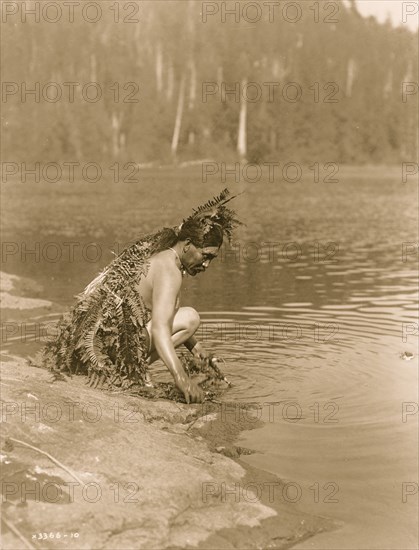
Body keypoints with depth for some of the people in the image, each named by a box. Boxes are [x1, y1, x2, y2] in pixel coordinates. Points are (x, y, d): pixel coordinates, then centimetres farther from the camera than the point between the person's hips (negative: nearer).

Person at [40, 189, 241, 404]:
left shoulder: (155, 250, 14)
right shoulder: (169, 271, -16)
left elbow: (165, 315, 26)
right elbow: (160, 329, -29)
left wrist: (194, 346, 24)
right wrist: (181, 378, -36)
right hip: (108, 344, -9)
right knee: (190, 318, -8)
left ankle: (127, 368, 12)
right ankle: (127, 369, -10)